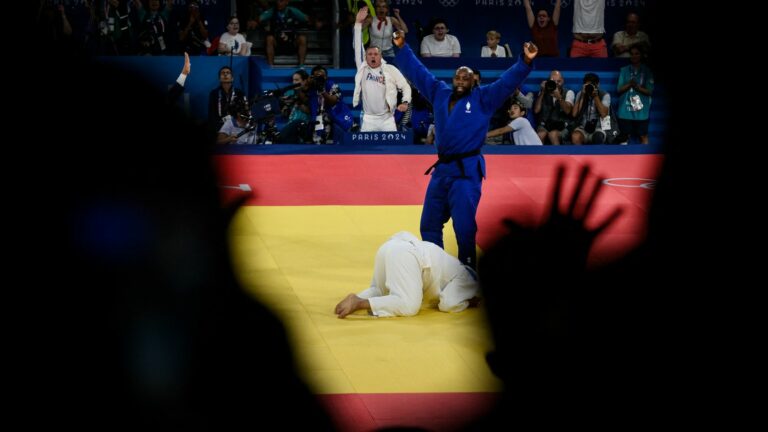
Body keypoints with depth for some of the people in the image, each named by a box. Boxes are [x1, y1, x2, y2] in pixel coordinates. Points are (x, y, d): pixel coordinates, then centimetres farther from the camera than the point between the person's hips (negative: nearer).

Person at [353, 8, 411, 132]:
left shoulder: (390, 69, 1)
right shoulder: (363, 68, 5)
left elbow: (405, 86, 3)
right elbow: (358, 46, 0)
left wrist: (405, 102, -17)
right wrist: (359, 22, -7)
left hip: (387, 119, -1)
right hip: (368, 119, 1)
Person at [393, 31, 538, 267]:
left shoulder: (482, 98, -2)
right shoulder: (440, 93, 11)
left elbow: (508, 81, -11)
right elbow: (418, 72, 18)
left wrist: (525, 62, -24)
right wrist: (402, 48, 17)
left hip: (466, 170, -6)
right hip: (442, 168, 6)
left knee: (464, 226, -10)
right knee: (429, 223, 14)